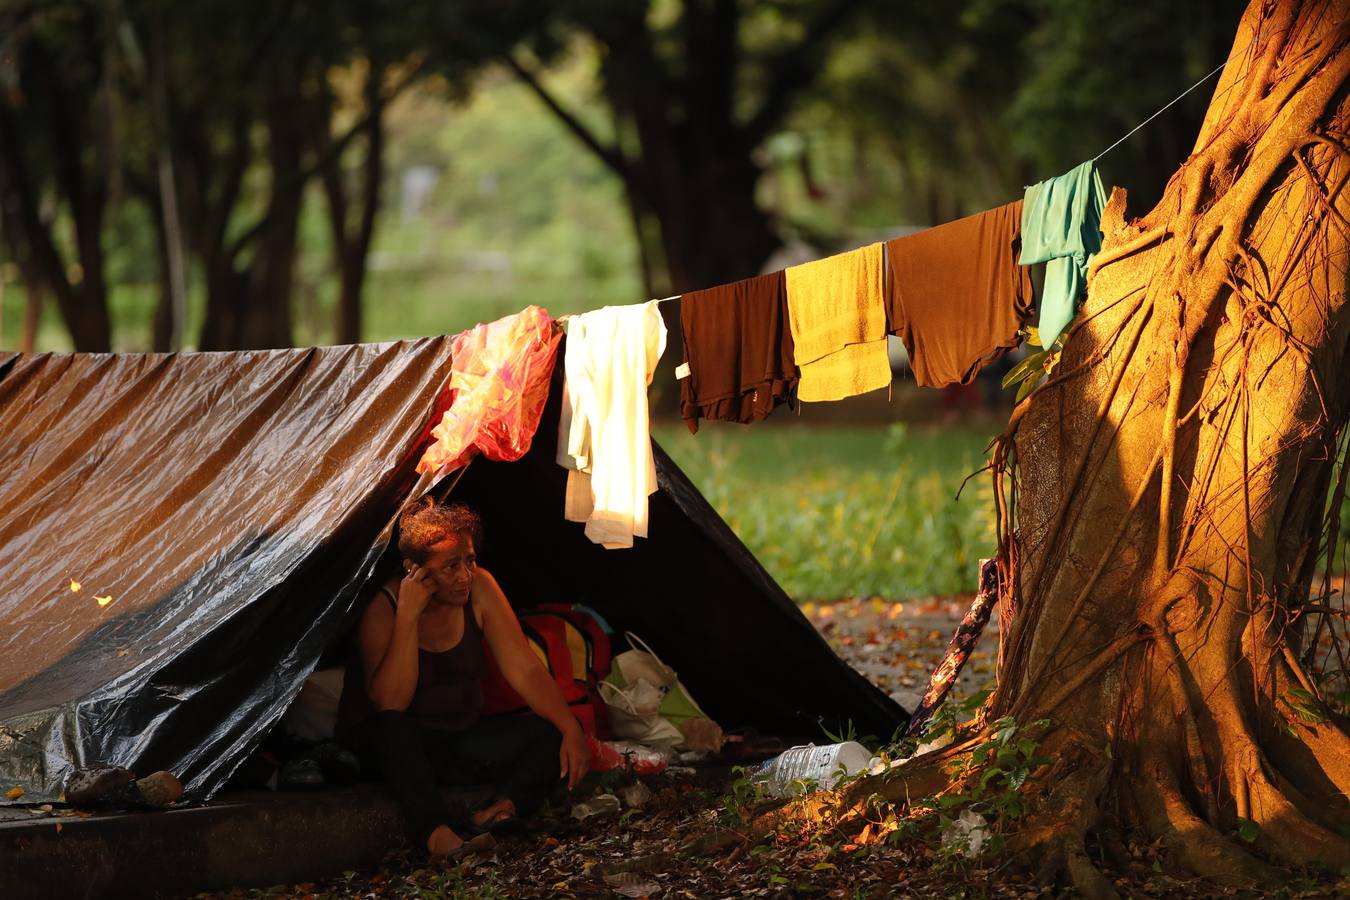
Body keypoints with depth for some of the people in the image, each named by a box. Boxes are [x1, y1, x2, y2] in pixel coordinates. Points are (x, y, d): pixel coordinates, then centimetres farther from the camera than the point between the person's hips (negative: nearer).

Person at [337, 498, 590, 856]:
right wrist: (408, 615, -35)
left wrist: (571, 729, -22)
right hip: (396, 748, -4)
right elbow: (389, 703, -31)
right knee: (391, 727, -41)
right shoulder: (383, 607, -20)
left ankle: (499, 810, -36)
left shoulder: (479, 588, -9)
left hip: (458, 740, 5)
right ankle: (438, 834, -49)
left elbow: (524, 669, -9)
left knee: (553, 737, -17)